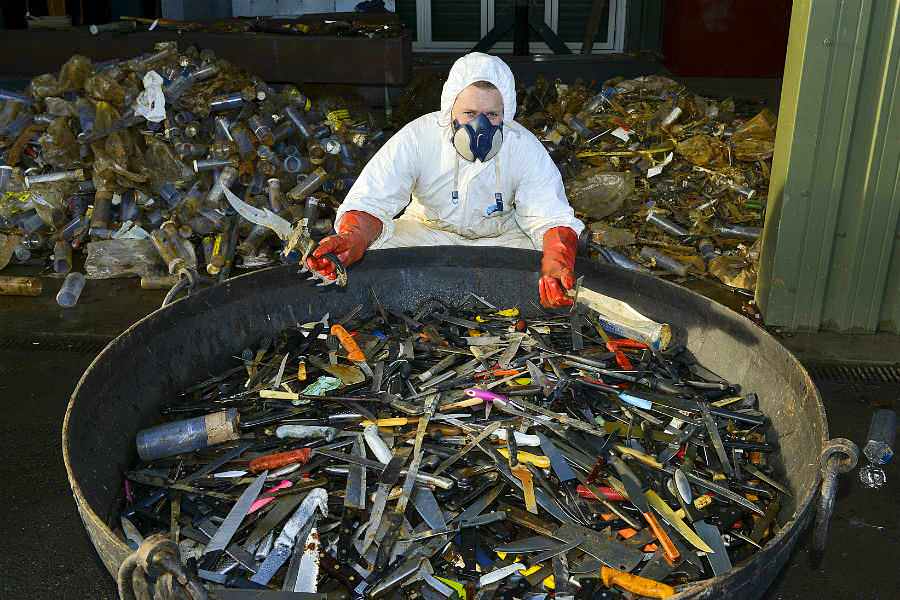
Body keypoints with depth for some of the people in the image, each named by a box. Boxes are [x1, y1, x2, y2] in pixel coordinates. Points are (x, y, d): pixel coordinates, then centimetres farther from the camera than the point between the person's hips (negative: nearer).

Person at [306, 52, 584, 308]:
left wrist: (556, 265, -48)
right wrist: (354, 238, -52)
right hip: (429, 228, 0)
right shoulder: (417, 138, -22)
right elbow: (370, 201, -26)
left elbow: (553, 218, -24)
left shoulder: (525, 148, -20)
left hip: (501, 235, 1)